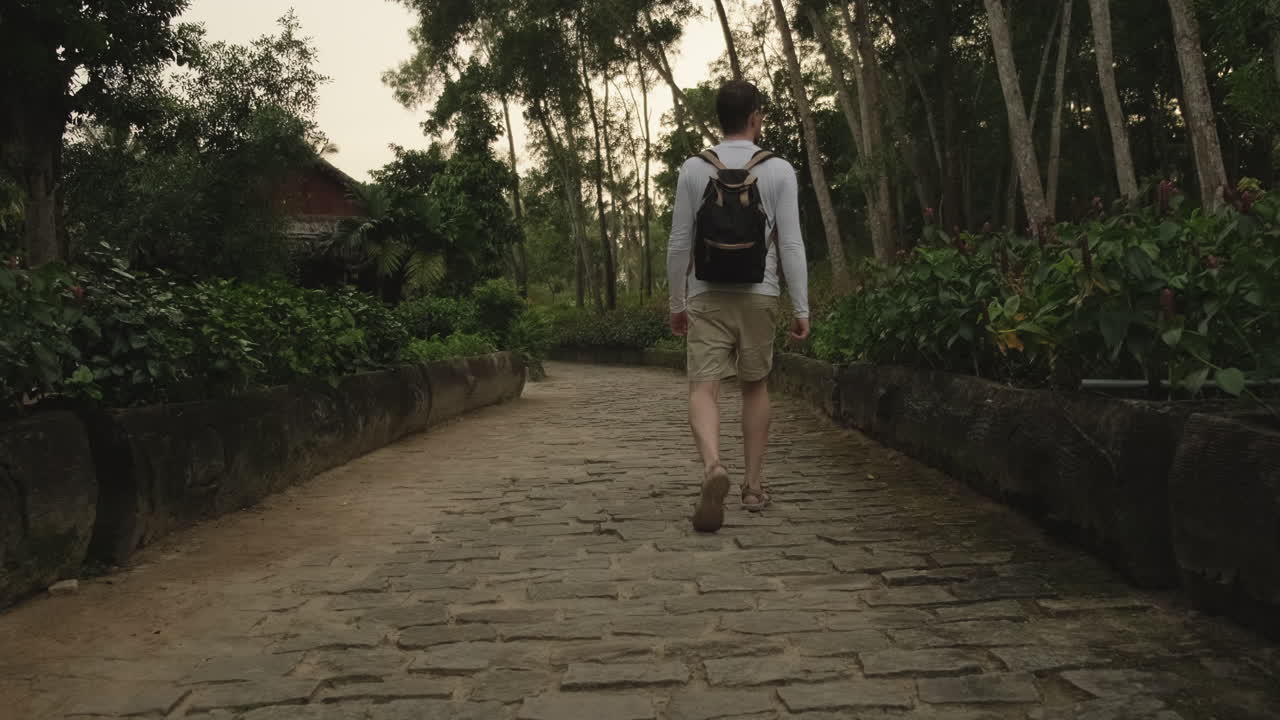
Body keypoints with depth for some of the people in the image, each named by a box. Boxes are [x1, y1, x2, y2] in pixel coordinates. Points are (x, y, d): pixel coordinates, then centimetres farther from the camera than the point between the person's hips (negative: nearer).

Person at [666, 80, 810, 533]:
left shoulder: (694, 169, 2)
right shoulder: (778, 170, 0)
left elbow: (679, 244, 3)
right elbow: (791, 244, -4)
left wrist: (676, 303, 12)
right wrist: (802, 308, 1)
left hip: (707, 295, 0)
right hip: (759, 293, 1)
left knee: (703, 386, -5)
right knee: (755, 386, 14)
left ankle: (713, 467, -31)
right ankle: (754, 484, 20)